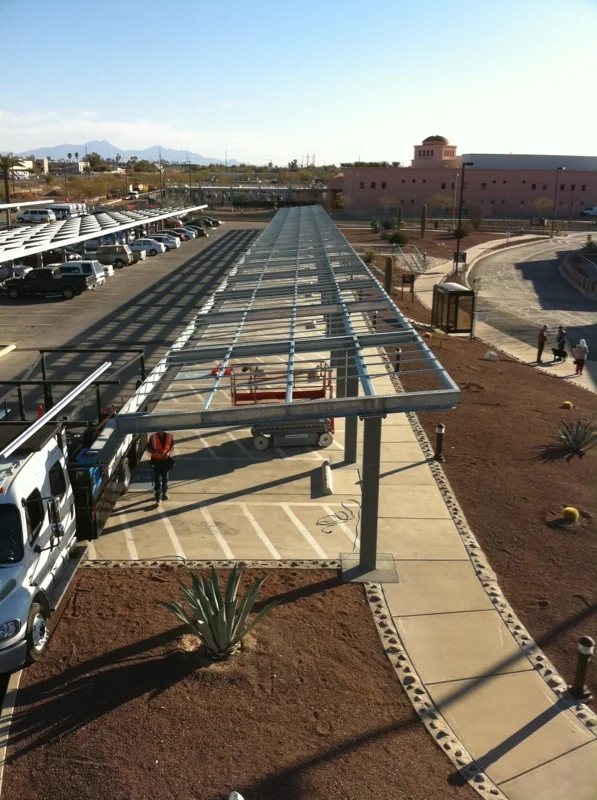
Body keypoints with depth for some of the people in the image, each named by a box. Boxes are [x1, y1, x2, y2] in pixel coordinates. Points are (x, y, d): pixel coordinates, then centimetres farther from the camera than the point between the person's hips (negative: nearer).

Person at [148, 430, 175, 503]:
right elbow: (149, 449, -3)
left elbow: (172, 446, 9)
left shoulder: (170, 437, -5)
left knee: (165, 478, 17)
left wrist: (169, 452, -12)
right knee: (157, 479, -6)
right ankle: (158, 496, -5)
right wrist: (156, 452, -22)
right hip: (156, 461, -2)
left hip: (166, 460, 2)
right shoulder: (153, 437, -9)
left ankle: (165, 492, 38)